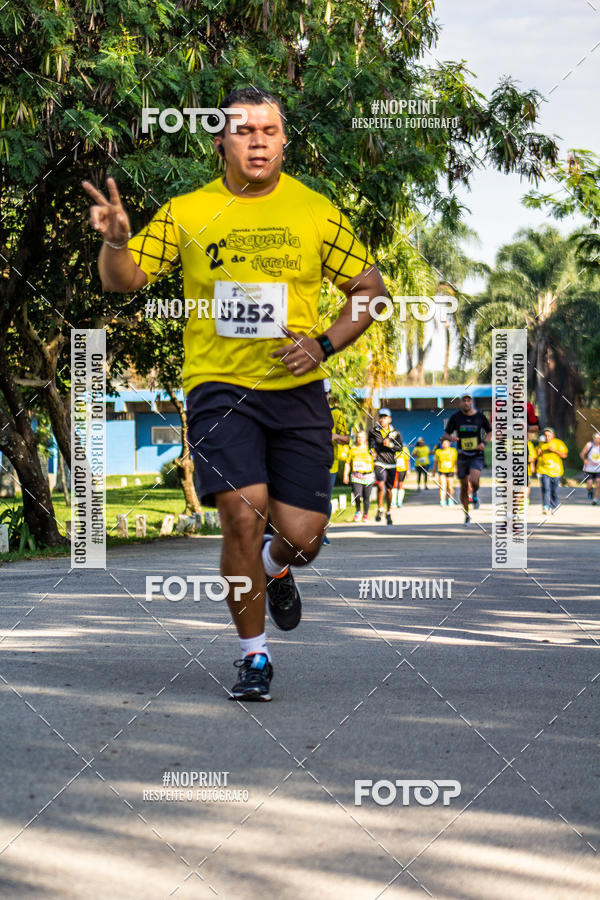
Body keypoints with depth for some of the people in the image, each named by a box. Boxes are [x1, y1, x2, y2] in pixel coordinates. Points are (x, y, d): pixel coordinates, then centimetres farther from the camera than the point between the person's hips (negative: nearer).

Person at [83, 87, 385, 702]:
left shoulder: (316, 212, 4)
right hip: (219, 388, -1)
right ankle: (254, 657, 1)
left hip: (298, 392, 1)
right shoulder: (186, 214, 2)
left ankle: (275, 567, 38)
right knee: (242, 514, -19)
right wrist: (116, 239, -22)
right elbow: (122, 281, 0)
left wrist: (324, 344, -4)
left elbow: (369, 288, 11)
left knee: (301, 536, -3)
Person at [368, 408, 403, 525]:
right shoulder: (373, 431, 2)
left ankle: (388, 513, 26)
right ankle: (380, 510, -7)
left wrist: (390, 445, -20)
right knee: (381, 486, -23)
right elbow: (370, 443, 19)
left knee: (389, 490, 8)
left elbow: (400, 447, -2)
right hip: (379, 463, -1)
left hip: (391, 464, 2)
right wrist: (372, 451, 0)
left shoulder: (395, 432, 2)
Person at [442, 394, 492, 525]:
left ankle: (475, 494, 10)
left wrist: (484, 442, -5)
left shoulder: (480, 416, 0)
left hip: (477, 455, -1)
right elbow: (445, 435, 3)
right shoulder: (455, 417, 0)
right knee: (464, 487, 5)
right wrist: (450, 437, -21)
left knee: (474, 481, -25)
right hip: (462, 456, 1)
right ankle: (466, 515, 21)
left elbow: (489, 431, 14)